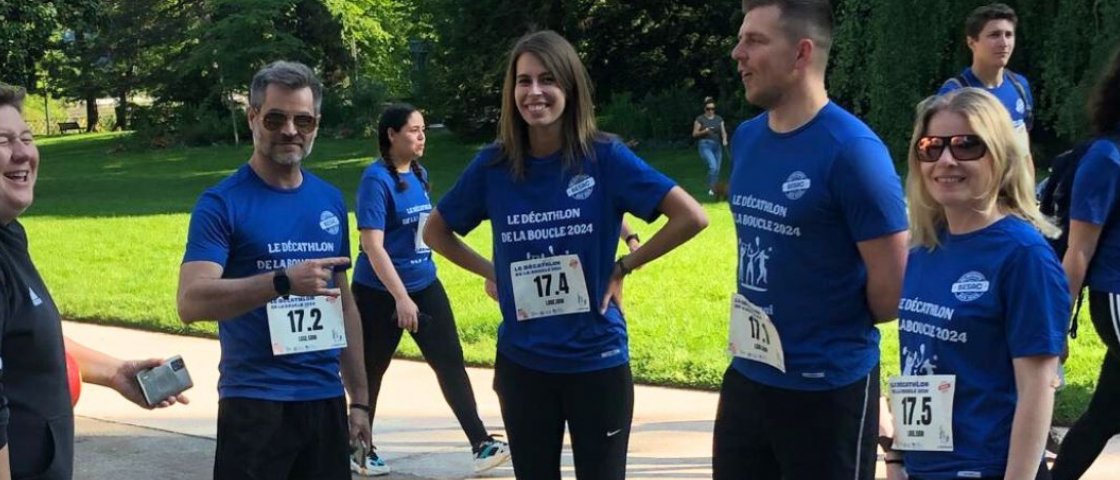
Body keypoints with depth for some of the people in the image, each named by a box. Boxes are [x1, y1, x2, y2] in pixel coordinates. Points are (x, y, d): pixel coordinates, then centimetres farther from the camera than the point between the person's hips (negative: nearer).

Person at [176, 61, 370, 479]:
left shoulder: (330, 201, 9)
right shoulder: (221, 203, -7)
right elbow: (191, 303, -18)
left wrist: (359, 398, 13)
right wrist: (283, 281, -30)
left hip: (326, 400, 5)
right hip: (254, 403, -5)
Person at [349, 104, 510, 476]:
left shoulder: (419, 174, 5)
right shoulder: (376, 179, -17)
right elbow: (372, 245, -22)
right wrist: (401, 298, -28)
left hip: (425, 284, 6)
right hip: (380, 292, -6)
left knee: (450, 362, 0)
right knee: (371, 371, 8)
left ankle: (481, 445, -1)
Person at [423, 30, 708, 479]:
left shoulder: (604, 157, -10)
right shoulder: (493, 165, -3)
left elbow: (691, 217, -12)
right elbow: (435, 231, 13)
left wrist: (622, 267, -9)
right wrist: (491, 272, 2)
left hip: (597, 361, -2)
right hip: (522, 363, 2)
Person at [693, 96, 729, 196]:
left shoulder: (719, 119, 12)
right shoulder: (700, 119, 0)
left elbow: (723, 132, 9)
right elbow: (694, 134, 1)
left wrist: (724, 139, -12)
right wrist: (704, 131, -16)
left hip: (717, 145, 5)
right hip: (705, 145, -5)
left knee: (717, 169, 5)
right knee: (713, 166, -22)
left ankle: (715, 189, 17)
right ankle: (711, 188, -12)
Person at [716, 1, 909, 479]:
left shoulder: (851, 150, -18)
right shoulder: (746, 138, 5)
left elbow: (893, 283, -17)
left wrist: (836, 326, -1)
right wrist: (778, 318, 12)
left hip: (829, 387, -7)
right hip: (748, 376, 7)